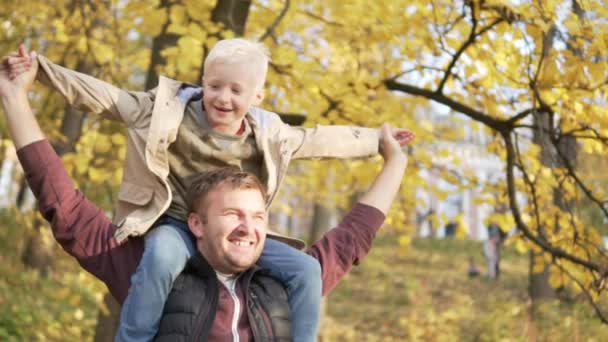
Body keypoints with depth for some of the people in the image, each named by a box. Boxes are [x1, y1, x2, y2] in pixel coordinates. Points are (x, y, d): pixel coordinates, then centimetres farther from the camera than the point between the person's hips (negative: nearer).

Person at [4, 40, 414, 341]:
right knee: (162, 258, -40)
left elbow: (317, 140, 12)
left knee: (306, 269, -12)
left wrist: (376, 139, 19)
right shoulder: (170, 111, -13)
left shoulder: (267, 134, -2)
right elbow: (106, 98, -15)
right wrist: (41, 68, -23)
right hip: (176, 224, -4)